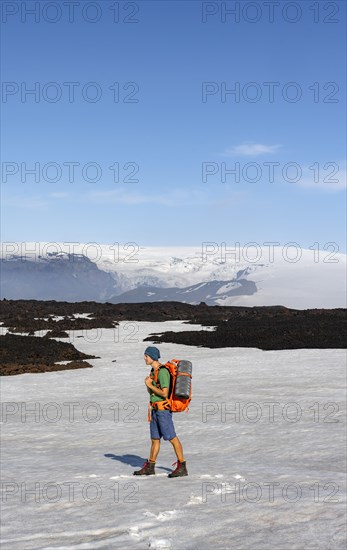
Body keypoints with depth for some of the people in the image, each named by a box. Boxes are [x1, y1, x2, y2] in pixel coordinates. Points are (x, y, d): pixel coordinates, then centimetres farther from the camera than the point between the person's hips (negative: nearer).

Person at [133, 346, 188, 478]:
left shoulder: (162, 371, -18)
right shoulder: (154, 371, 13)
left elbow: (164, 393, -23)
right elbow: (151, 392, 18)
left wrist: (150, 385, -13)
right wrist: (148, 384, -3)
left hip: (163, 409, -10)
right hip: (155, 409, 10)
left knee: (171, 438, -6)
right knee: (155, 438, 14)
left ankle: (182, 467, -1)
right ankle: (150, 467, 21)